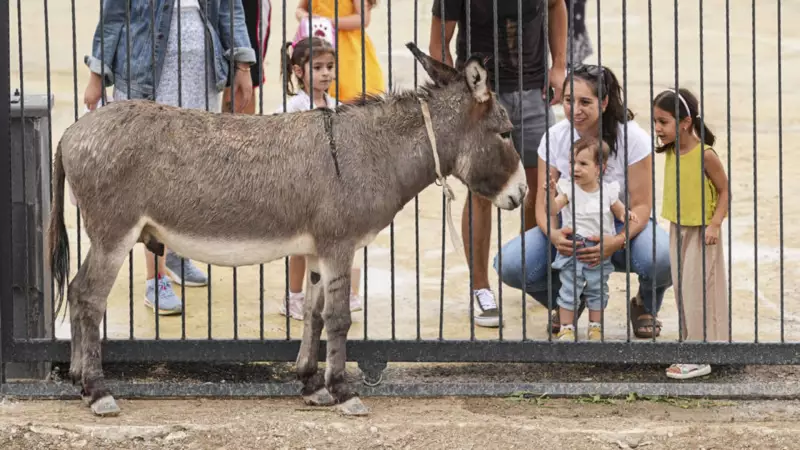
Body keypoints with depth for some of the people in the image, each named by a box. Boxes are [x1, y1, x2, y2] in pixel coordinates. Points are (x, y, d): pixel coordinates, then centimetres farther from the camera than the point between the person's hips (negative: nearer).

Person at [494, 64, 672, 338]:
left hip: (623, 228, -2)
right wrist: (553, 234, -31)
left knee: (660, 257, -38)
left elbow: (640, 205, -15)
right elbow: (545, 202, -7)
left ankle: (646, 307, 2)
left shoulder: (632, 138, -16)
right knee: (511, 264, -25)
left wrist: (618, 241, -36)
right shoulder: (555, 137, -8)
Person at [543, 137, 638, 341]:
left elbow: (619, 211, 10)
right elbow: (552, 210, -18)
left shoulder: (607, 191, -1)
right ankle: (566, 328, 7)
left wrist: (627, 214, -13)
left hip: (600, 250, 2)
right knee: (569, 289, -2)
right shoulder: (568, 188, -8)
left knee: (597, 289, 11)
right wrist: (551, 194, -37)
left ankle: (595, 326, 24)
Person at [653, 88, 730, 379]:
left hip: (701, 232, -7)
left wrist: (714, 224, -19)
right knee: (682, 290, 11)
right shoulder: (670, 152, 2)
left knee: (696, 291, -5)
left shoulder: (705, 155, -19)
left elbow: (724, 191, -12)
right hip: (677, 229, 7)